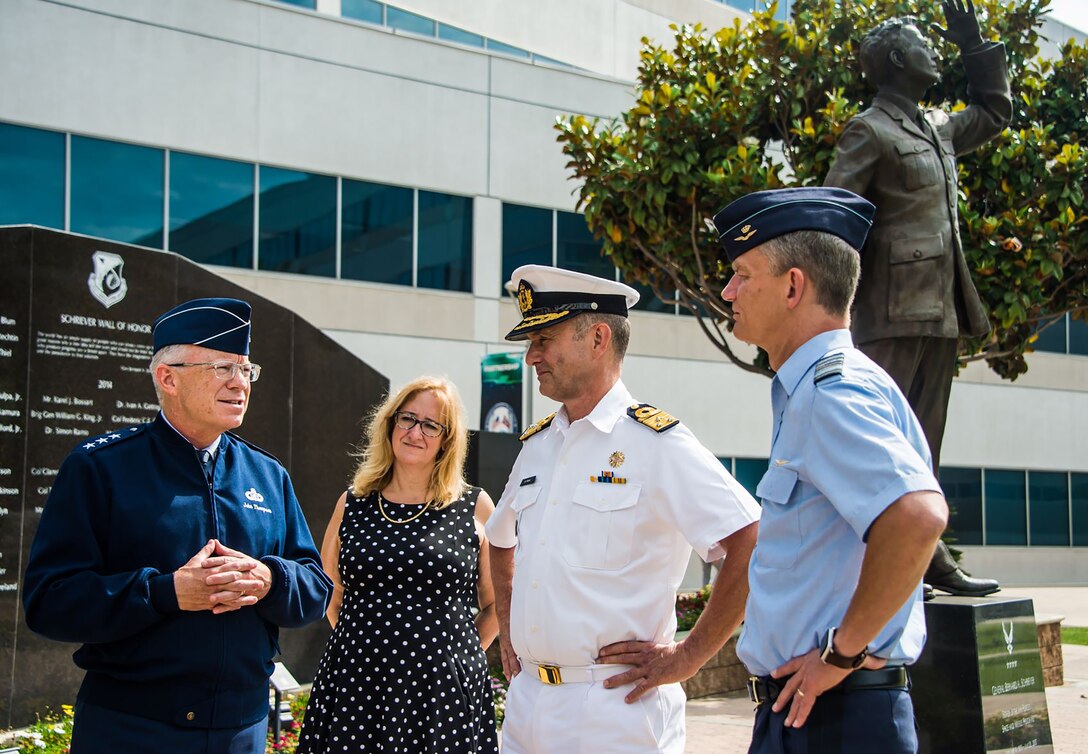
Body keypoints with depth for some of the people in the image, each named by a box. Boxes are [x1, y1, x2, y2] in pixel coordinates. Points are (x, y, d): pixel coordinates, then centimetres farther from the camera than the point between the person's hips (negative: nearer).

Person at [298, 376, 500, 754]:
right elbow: (330, 596, 18)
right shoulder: (352, 505, 9)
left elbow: (497, 604, 9)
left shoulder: (474, 508, 3)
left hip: (446, 692, -1)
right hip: (355, 685, 2)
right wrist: (369, 646, 11)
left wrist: (457, 651, 3)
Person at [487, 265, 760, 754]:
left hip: (616, 712, -6)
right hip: (524, 705, 7)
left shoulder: (654, 442, -11)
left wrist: (688, 656, -15)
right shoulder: (536, 445, 11)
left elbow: (754, 544, -19)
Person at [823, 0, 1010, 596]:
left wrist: (978, 50, 27)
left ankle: (926, 555, 15)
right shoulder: (869, 132, -5)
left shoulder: (937, 128, 20)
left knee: (923, 440, 10)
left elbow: (993, 114, 38)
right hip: (895, 308, -9)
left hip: (941, 309, 9)